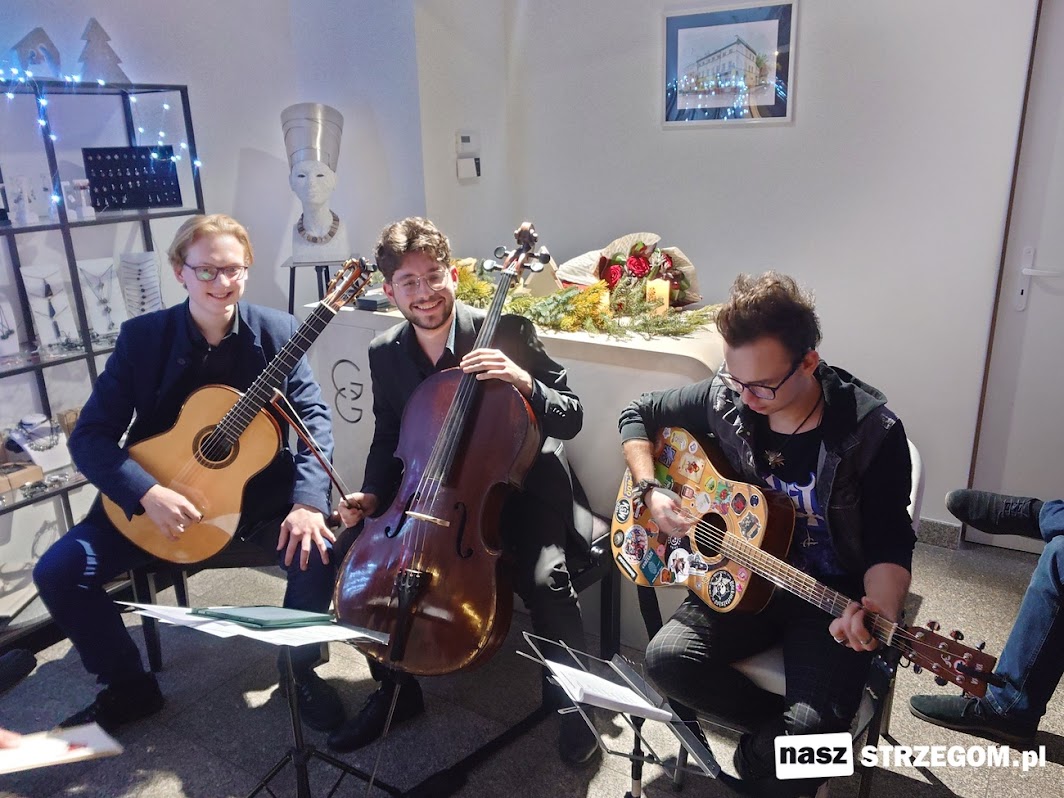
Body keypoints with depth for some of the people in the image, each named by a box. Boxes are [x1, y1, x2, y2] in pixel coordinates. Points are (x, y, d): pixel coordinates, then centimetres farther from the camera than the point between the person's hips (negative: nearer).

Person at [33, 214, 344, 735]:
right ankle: (129, 687, 12)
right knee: (57, 572, -12)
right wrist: (147, 493, -26)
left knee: (318, 550, -27)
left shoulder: (276, 331, -8)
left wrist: (307, 502, -30)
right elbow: (90, 436, -9)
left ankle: (301, 668, 3)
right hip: (152, 497, 2)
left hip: (258, 491, -1)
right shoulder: (141, 337, -7)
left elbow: (314, 418, -13)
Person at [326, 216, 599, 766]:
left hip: (518, 493, -4)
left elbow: (571, 419, -11)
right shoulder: (384, 353, -1)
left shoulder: (507, 332, -14)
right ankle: (397, 691, 17)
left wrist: (525, 384, -30)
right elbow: (387, 441, 12)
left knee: (543, 577, -30)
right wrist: (371, 497, -6)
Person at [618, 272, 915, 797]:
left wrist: (877, 612, -33)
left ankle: (762, 753, 13)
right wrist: (650, 491, -8)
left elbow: (890, 546, -13)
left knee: (811, 734, -24)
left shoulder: (872, 432, -19)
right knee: (667, 658, -20)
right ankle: (783, 729, 3)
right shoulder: (724, 399, -9)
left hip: (834, 597, -3)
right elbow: (638, 414, 6)